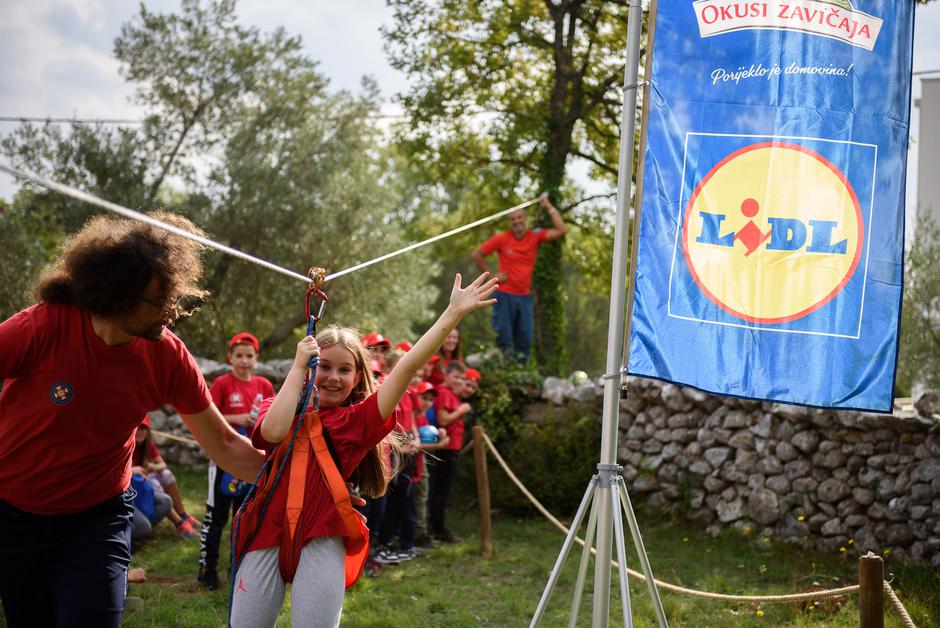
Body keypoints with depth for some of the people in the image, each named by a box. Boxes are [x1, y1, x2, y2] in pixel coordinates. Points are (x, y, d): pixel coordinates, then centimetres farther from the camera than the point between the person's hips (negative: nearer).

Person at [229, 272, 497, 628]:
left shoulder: (359, 420, 12)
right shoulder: (278, 406, 16)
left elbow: (407, 366, 3)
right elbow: (273, 431, -9)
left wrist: (454, 312, -4)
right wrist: (298, 366, 0)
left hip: (323, 537, -1)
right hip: (268, 528, 1)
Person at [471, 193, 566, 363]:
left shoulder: (535, 237, 3)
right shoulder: (502, 239, -4)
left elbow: (560, 230, -5)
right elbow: (476, 254, 2)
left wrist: (549, 207, -4)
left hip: (525, 296, 3)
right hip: (505, 295, -3)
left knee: (525, 339, 5)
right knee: (503, 337, -2)